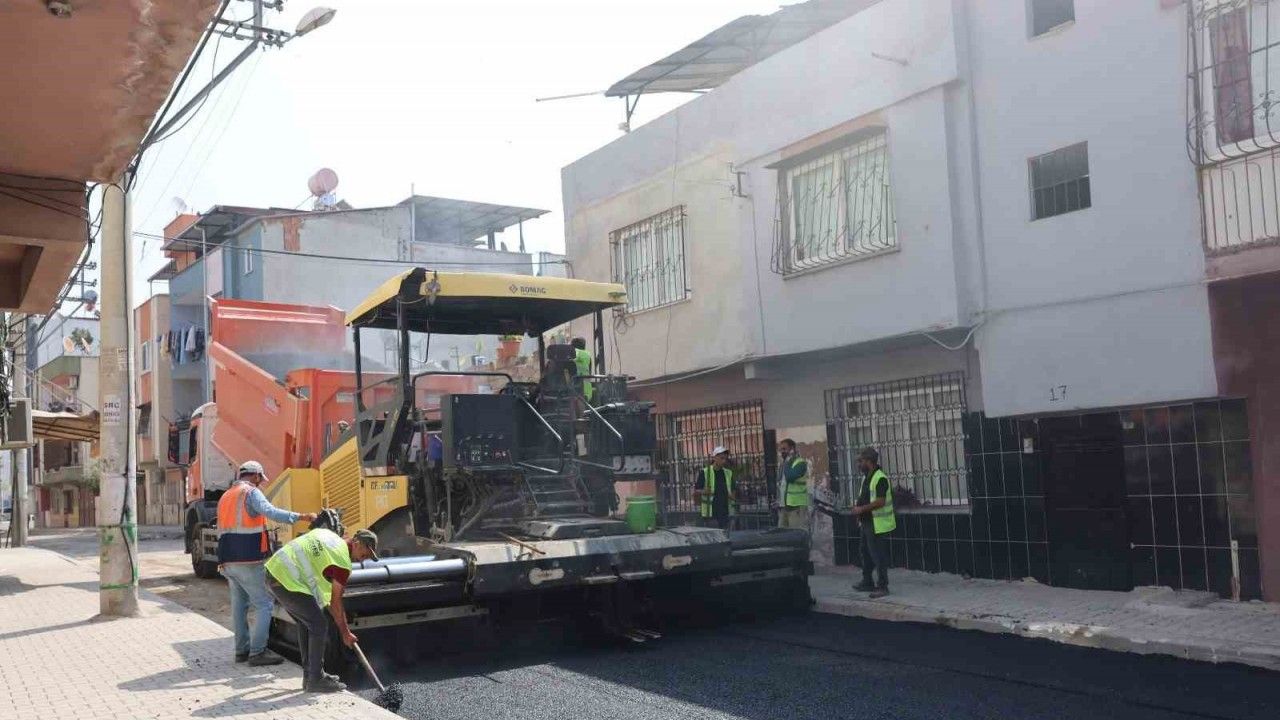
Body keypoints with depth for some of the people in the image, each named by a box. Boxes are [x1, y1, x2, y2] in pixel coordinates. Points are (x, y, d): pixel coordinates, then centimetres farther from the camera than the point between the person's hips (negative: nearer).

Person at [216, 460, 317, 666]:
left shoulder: (225, 497, 21)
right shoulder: (251, 492, -7)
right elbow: (270, 512, -26)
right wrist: (301, 516, -28)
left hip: (228, 561, 9)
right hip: (249, 562, -9)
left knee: (239, 606, 14)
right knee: (264, 604, -4)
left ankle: (242, 650, 17)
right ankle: (257, 652, -6)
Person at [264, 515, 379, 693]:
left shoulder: (325, 533, 14)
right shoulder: (342, 562, -9)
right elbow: (335, 603, -4)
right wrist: (345, 633, 8)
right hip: (289, 583, -10)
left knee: (305, 624, 19)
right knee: (319, 626, -2)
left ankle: (309, 675, 26)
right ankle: (316, 680, 4)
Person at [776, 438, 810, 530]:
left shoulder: (800, 463, -7)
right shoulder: (782, 464, 18)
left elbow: (790, 476, -23)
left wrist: (787, 463, -10)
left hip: (797, 506, -8)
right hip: (783, 506, 8)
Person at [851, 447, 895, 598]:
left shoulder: (880, 478, -18)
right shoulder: (866, 478, 14)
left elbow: (880, 501, -24)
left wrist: (861, 509, -20)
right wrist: (857, 509, 8)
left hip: (878, 525, -10)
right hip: (867, 523, 10)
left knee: (878, 556, -4)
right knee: (866, 553, 17)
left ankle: (882, 586, 3)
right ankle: (867, 583, 28)